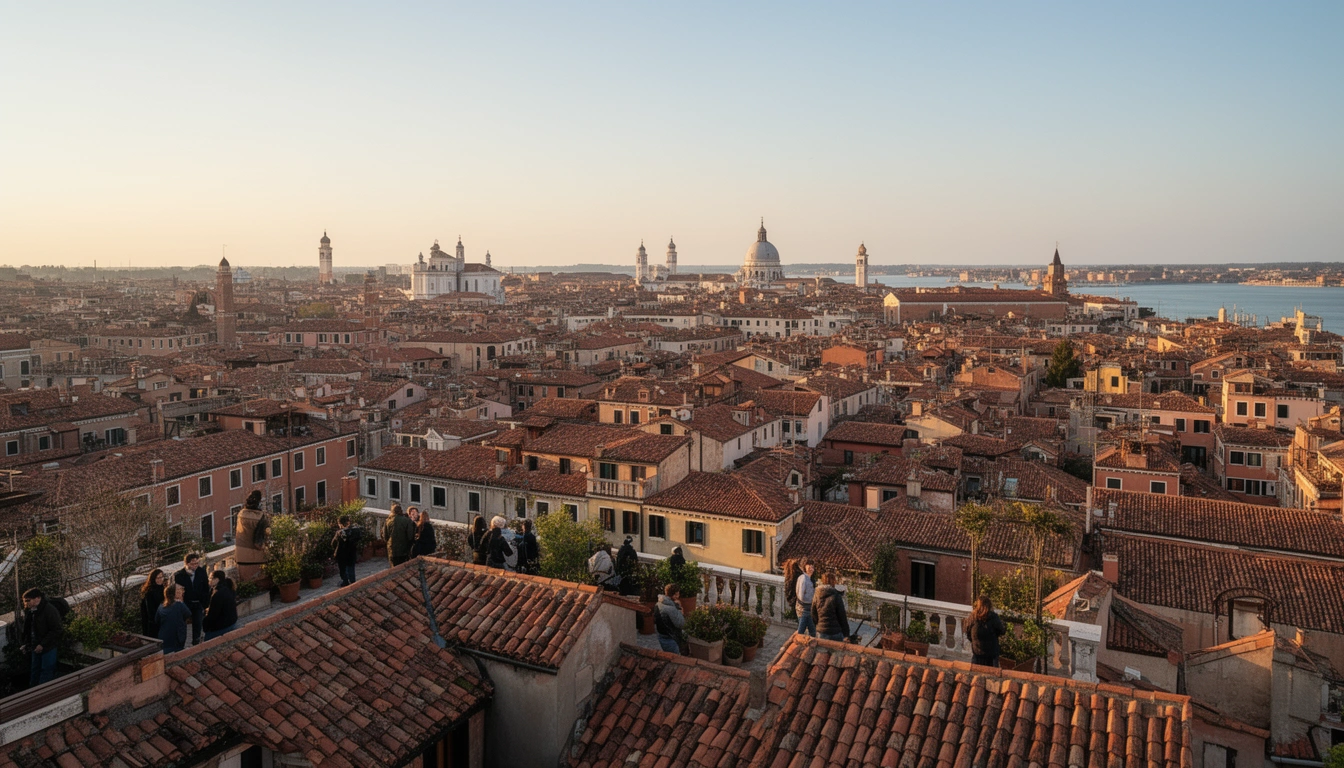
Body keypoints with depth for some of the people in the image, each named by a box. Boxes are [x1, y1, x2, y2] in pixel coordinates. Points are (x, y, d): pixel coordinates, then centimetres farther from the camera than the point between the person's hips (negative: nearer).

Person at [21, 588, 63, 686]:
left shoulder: (50, 610, -21)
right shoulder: (29, 610, 2)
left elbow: (56, 630, -21)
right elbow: (27, 629, 16)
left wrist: (42, 645, -21)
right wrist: (26, 643, 7)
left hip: (48, 646, -7)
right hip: (36, 646, 8)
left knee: (46, 671, 0)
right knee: (34, 670, 18)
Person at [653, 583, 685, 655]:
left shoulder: (658, 604, 2)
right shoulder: (671, 608, -27)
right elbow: (680, 623, -23)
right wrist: (678, 607, -15)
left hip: (661, 637, 10)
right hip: (670, 640, -10)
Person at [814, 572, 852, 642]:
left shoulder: (816, 597, 4)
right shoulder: (836, 597, -12)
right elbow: (842, 617, -8)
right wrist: (846, 634, 0)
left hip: (820, 632, 5)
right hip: (835, 632, -5)